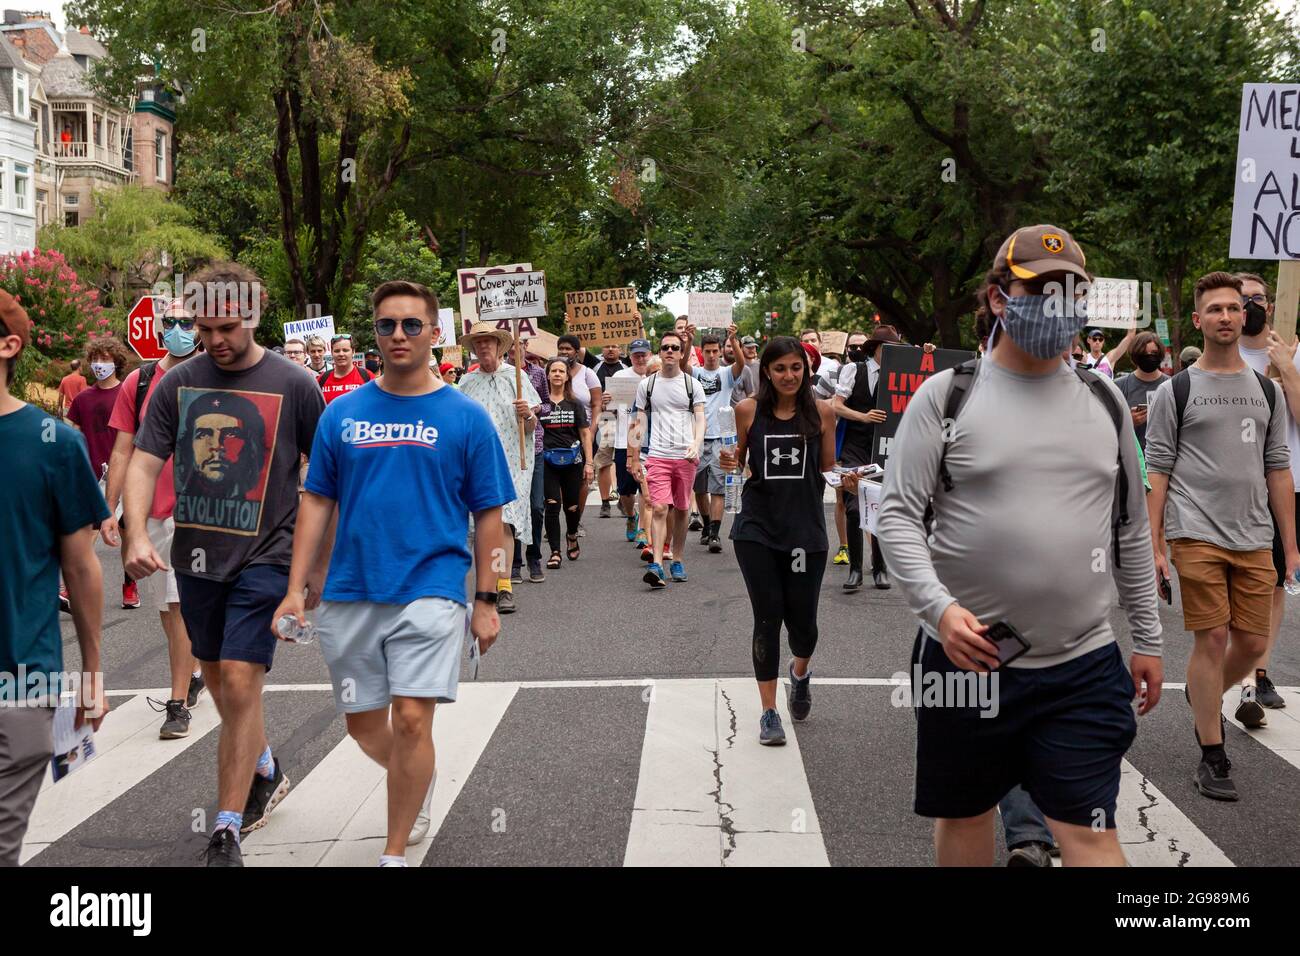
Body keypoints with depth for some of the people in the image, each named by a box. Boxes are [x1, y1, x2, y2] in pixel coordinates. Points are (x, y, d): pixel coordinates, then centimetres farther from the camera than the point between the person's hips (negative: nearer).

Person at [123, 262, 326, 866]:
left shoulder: (293, 385, -6)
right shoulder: (178, 383, 2)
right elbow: (145, 460, 0)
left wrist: (322, 562, 1)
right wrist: (137, 534, -16)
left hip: (264, 556, -4)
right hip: (196, 555, 5)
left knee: (240, 683, -10)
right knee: (216, 679, 17)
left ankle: (226, 832, 0)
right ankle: (266, 771, 43)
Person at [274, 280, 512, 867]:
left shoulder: (465, 417, 0)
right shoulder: (342, 414, 6)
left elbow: (488, 515, 2)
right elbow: (317, 503, 9)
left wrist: (486, 600, -2)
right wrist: (296, 589, 2)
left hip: (430, 589, -3)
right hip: (350, 593, 4)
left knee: (411, 718, -10)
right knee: (363, 724, 12)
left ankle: (395, 851, 8)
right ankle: (418, 779, 43)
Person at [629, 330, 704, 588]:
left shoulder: (691, 384, 6)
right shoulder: (647, 384, 7)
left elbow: (700, 420, 2)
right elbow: (640, 423, 10)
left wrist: (695, 445, -17)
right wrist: (634, 459, 7)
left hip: (686, 457, 1)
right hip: (658, 455, -1)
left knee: (681, 510, 9)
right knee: (659, 508, -13)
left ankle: (677, 561, 21)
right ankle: (656, 565, -19)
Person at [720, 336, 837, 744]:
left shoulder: (821, 412, 0)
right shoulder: (748, 410, 0)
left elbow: (828, 468, 9)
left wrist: (846, 479, -11)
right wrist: (730, 462, -8)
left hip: (806, 529, 1)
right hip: (757, 528, 0)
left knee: (802, 620, 4)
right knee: (768, 618, -2)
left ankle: (800, 673, 40)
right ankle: (769, 711, 11)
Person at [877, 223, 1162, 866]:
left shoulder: (1104, 401, 9)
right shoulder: (946, 395, -3)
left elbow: (1131, 528, 14)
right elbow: (898, 515, -8)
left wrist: (1147, 639, 14)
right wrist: (940, 607, -23)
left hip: (1083, 666, 2)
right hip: (965, 653, -2)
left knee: (1089, 833, 0)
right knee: (964, 817, 15)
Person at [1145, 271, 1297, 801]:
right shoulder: (1175, 391, 1)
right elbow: (1157, 471, -1)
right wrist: (1154, 545, -7)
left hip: (1254, 539, 4)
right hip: (1197, 535, -4)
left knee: (1252, 642, 7)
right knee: (1211, 638, -5)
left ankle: (1205, 699, 37)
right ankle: (1212, 758, 6)